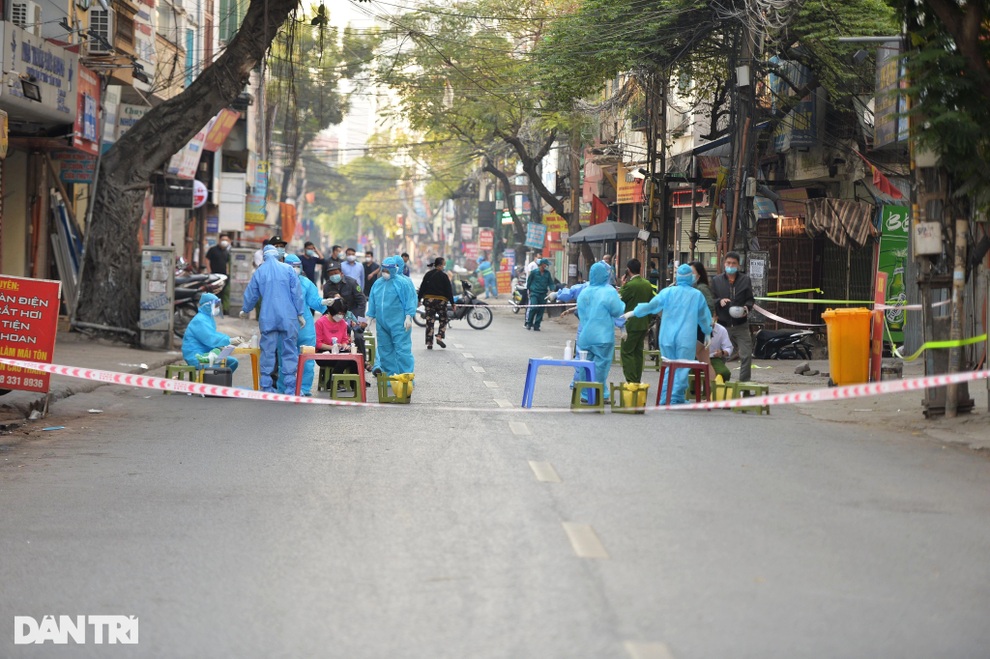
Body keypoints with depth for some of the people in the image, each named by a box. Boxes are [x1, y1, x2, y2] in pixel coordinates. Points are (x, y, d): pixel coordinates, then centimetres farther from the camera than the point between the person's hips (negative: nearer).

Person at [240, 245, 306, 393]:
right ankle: (291, 387, -1)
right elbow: (297, 293, -1)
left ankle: (266, 386, 5)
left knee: (268, 352, 5)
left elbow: (251, 294, 16)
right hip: (288, 317, -1)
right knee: (289, 351, 2)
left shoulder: (259, 272, 6)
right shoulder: (287, 269, 1)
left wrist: (245, 310, 33)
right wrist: (300, 314, 6)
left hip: (267, 318, 1)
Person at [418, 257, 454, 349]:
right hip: (441, 300, -3)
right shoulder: (443, 275, -6)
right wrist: (452, 303, 0)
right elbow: (449, 290, -5)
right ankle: (440, 337, -5)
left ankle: (429, 343, 1)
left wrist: (419, 299, 12)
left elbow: (422, 288, 6)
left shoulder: (427, 275, 5)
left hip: (428, 300, 3)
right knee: (443, 320, 13)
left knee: (429, 321, 4)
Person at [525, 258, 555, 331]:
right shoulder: (534, 272, -2)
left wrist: (551, 290, -4)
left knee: (541, 310, 1)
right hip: (534, 293, -4)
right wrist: (528, 289, 11)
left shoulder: (547, 273, 7)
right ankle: (529, 323, 2)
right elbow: (529, 281, 8)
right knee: (534, 308, -16)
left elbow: (550, 283, 12)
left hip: (543, 294, 4)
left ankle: (536, 326, 10)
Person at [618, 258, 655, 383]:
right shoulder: (647, 285, 6)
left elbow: (620, 301, -9)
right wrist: (648, 322, 19)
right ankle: (637, 381, 16)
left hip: (631, 325, -8)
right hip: (644, 325, 8)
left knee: (626, 352, -3)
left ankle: (631, 381, -10)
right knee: (638, 352, 14)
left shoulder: (630, 285, -18)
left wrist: (622, 286, 0)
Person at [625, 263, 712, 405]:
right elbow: (704, 316, 13)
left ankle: (665, 398, 8)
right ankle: (676, 399, -2)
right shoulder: (697, 295, 1)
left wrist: (634, 312, 17)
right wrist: (707, 333, 30)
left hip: (667, 336, 2)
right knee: (682, 369, 1)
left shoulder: (668, 292, 1)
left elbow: (651, 305, 3)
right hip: (686, 338, -2)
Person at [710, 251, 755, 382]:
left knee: (746, 355, -5)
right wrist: (719, 301, -16)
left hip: (741, 325, 0)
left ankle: (744, 382, 2)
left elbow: (750, 300, 11)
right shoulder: (716, 280, 6)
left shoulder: (745, 280, 8)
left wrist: (747, 307, -11)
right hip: (723, 325, 0)